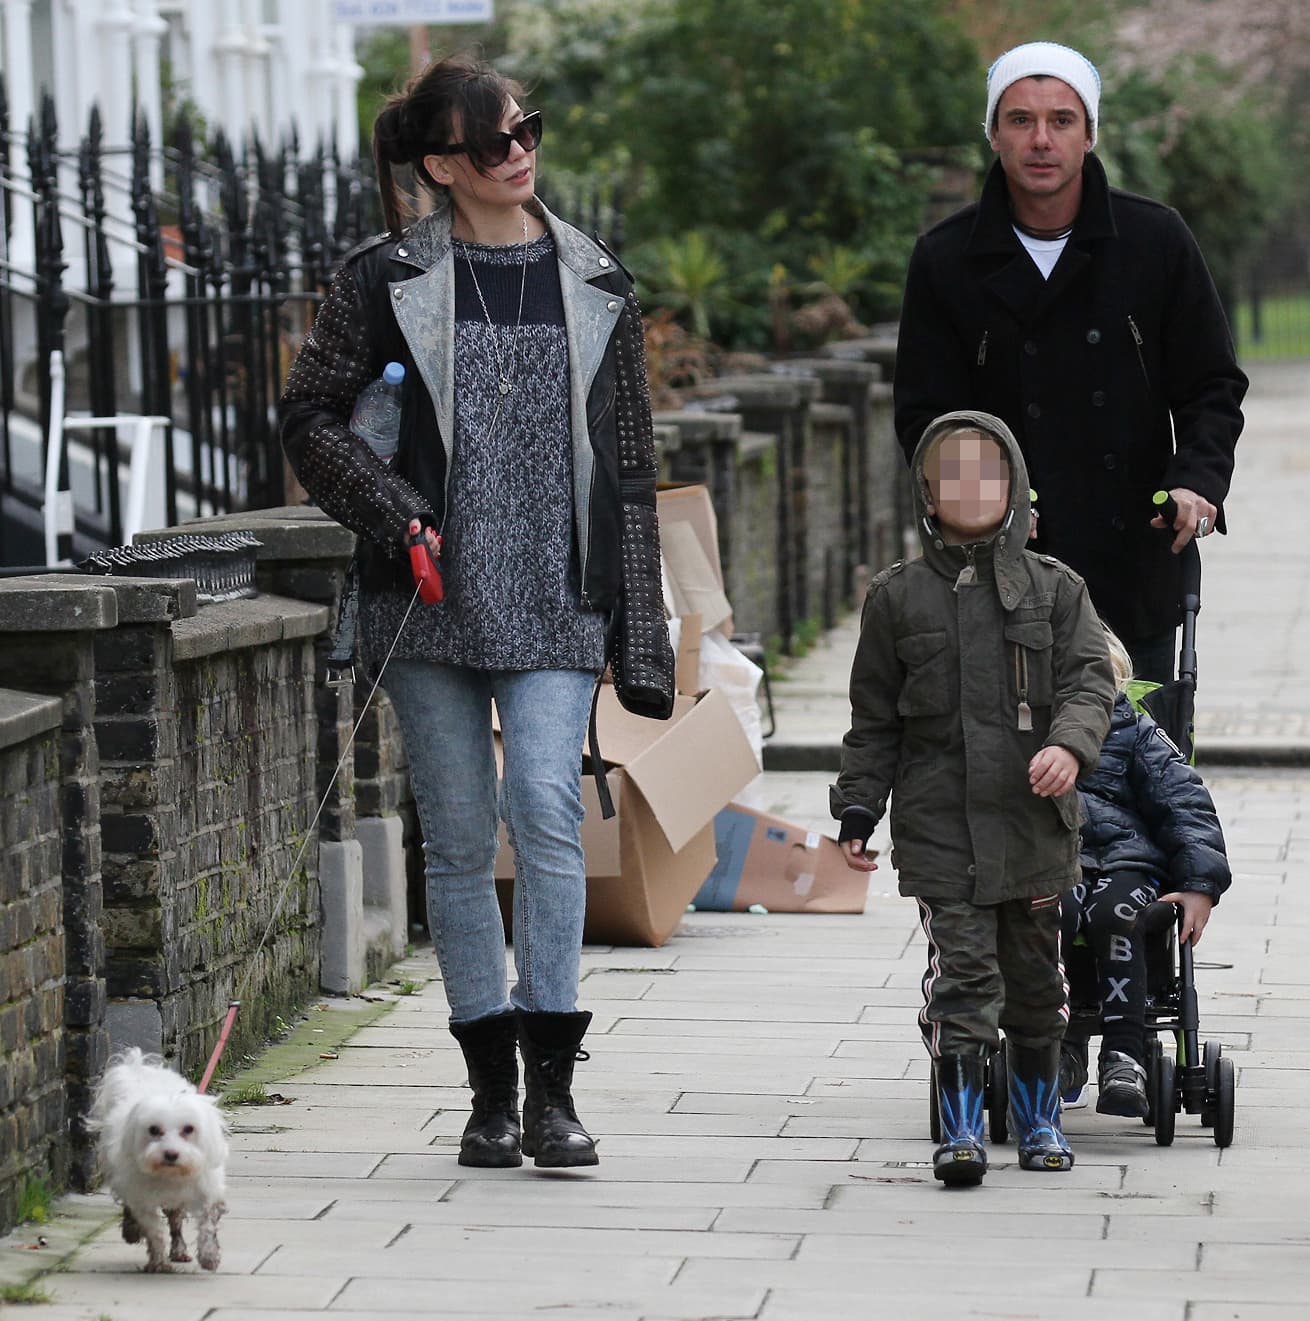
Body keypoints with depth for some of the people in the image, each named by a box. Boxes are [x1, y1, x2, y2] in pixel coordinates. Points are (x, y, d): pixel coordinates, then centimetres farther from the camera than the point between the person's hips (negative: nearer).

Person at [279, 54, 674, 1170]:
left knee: (548, 809, -15)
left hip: (554, 604, 0)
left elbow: (628, 469, 10)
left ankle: (552, 1086, -12)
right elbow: (311, 418, 7)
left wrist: (641, 636, 8)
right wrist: (392, 515, -9)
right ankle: (493, 1087, 12)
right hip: (432, 599, 0)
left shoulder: (596, 285, 9)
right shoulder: (388, 279, 3)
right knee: (459, 837, 3)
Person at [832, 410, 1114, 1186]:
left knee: (1036, 979, 11)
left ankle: (1039, 1119, 26)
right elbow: (874, 720, 10)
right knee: (960, 977, -9)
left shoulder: (1055, 589, 6)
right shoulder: (898, 598, 6)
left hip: (1034, 823, 1)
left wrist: (1070, 744, -23)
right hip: (939, 825, -1)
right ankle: (962, 1130, -6)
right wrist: (858, 811, 5)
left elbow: (1091, 678, -3)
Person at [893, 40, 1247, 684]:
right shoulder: (945, 259, 1)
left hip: (1135, 577, 1)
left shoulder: (1157, 240, 2)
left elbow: (1212, 388, 6)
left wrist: (1197, 479, -14)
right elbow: (925, 415, 1)